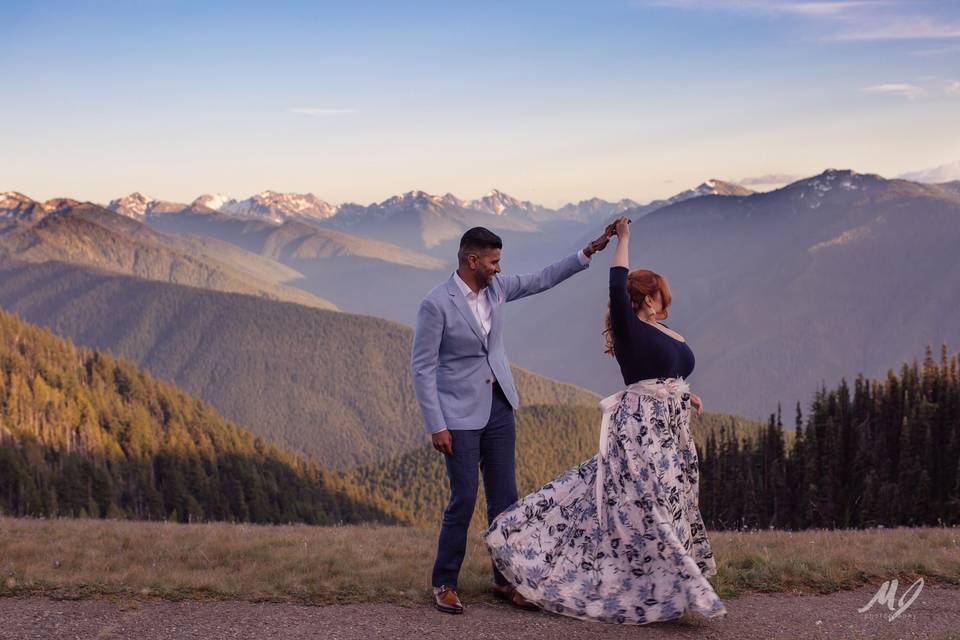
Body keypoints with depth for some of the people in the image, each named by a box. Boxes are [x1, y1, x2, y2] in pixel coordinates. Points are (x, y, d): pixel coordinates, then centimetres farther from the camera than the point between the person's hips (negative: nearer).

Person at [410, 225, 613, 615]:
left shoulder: (496, 287, 2)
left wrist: (587, 253, 6)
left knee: (504, 497, 9)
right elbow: (422, 367, -15)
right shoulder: (436, 303, -16)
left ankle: (505, 579, 22)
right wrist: (436, 426, -16)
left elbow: (542, 280, 14)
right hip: (460, 414, -6)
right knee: (464, 499, -3)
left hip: (499, 407, 6)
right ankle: (444, 584, 15)